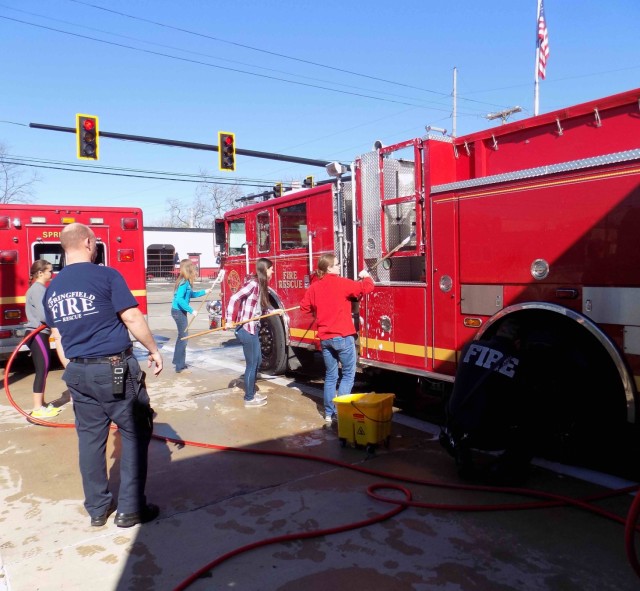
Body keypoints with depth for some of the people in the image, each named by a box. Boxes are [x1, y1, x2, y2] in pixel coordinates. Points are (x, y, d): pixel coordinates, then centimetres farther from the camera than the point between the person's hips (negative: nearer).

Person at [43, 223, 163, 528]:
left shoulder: (52, 288, 10)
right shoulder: (106, 275, -10)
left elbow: (57, 337, 14)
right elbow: (133, 318, -12)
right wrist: (154, 350, 0)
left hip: (77, 373, 7)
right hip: (115, 369, -6)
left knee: (90, 438, 14)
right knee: (135, 434, 6)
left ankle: (97, 508, 25)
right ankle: (130, 509, 11)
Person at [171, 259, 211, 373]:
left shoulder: (185, 281, 7)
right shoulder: (184, 282, -21)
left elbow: (191, 294, 22)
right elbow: (179, 299, -30)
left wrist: (204, 292, 18)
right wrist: (191, 310, -28)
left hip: (179, 311, 10)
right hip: (179, 312, -10)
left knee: (181, 336, 21)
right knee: (183, 338, -3)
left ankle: (177, 361, 35)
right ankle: (180, 367, 3)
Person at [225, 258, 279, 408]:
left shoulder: (261, 285, 12)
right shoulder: (253, 283, -17)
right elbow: (234, 299, -22)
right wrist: (230, 321, -23)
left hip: (253, 328, 10)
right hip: (246, 329, -10)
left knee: (257, 360, 19)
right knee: (252, 363, 0)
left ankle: (252, 392, 34)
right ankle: (249, 399, 13)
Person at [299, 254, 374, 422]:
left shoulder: (314, 287, 4)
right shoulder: (342, 283, -12)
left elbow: (304, 307, 11)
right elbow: (367, 287, -13)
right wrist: (365, 276, 8)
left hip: (324, 338, 6)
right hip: (343, 337, -6)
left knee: (330, 376, 15)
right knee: (348, 374, 5)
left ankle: (329, 413, 19)